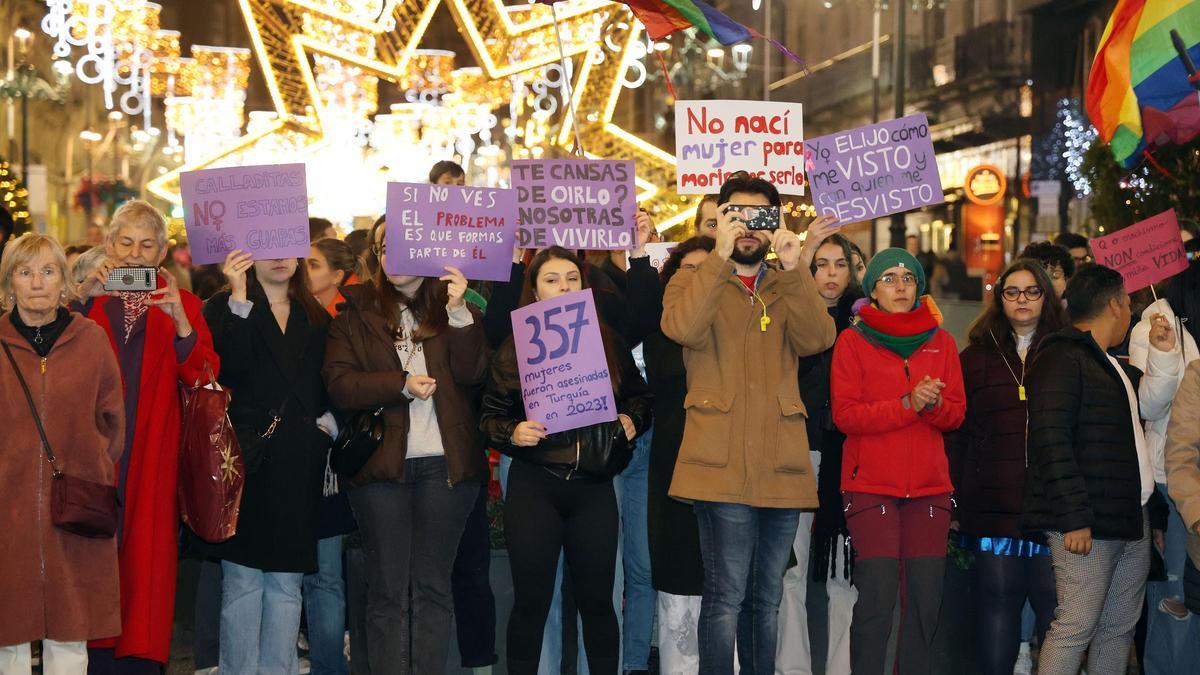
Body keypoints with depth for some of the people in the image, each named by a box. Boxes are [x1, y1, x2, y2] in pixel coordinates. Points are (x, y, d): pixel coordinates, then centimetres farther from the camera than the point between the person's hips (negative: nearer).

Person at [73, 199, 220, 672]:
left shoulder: (181, 304, 9)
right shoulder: (89, 300, 11)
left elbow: (203, 376, -7)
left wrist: (180, 322, -21)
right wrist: (82, 299, -20)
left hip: (152, 455, 0)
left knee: (148, 555, -2)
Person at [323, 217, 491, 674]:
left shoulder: (454, 307, 9)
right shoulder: (355, 313, 7)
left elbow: (473, 372, -6)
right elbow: (340, 385, -4)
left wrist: (458, 313, -17)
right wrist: (402, 384, -14)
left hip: (444, 463, 1)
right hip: (381, 464, 0)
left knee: (433, 585, 5)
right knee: (387, 588, 3)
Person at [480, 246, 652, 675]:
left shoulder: (608, 342, 6)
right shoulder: (515, 348, 1)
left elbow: (639, 396, 16)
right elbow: (490, 416, 3)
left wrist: (631, 420, -4)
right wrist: (513, 432, -17)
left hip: (594, 484, 1)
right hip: (534, 484, -1)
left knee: (597, 599, 7)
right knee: (531, 600, 3)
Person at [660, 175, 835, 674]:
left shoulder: (788, 289, 17)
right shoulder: (696, 282, 7)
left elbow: (818, 339, -4)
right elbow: (682, 328, -16)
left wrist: (794, 269, -14)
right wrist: (721, 257, -18)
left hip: (782, 466, 4)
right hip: (723, 466, -4)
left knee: (766, 599, 12)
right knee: (727, 594, -10)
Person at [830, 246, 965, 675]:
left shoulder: (940, 342, 13)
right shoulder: (852, 341, 3)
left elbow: (956, 413, 9)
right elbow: (845, 414, -6)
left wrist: (934, 403, -13)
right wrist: (908, 403, -17)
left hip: (929, 486, 3)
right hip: (870, 486, -3)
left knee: (926, 599, -1)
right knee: (877, 598, -11)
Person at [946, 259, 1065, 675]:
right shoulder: (977, 357, 11)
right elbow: (956, 435, 9)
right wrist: (953, 503, 2)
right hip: (994, 507, 1)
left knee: (1055, 606, -2)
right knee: (997, 604, 3)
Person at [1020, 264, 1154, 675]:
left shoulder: (1112, 364, 23)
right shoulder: (1061, 359, -8)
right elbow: (1051, 441, -17)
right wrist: (1073, 518, -22)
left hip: (1131, 520, 9)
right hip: (1088, 524, -9)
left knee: (1119, 627, 8)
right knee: (1076, 626, -11)